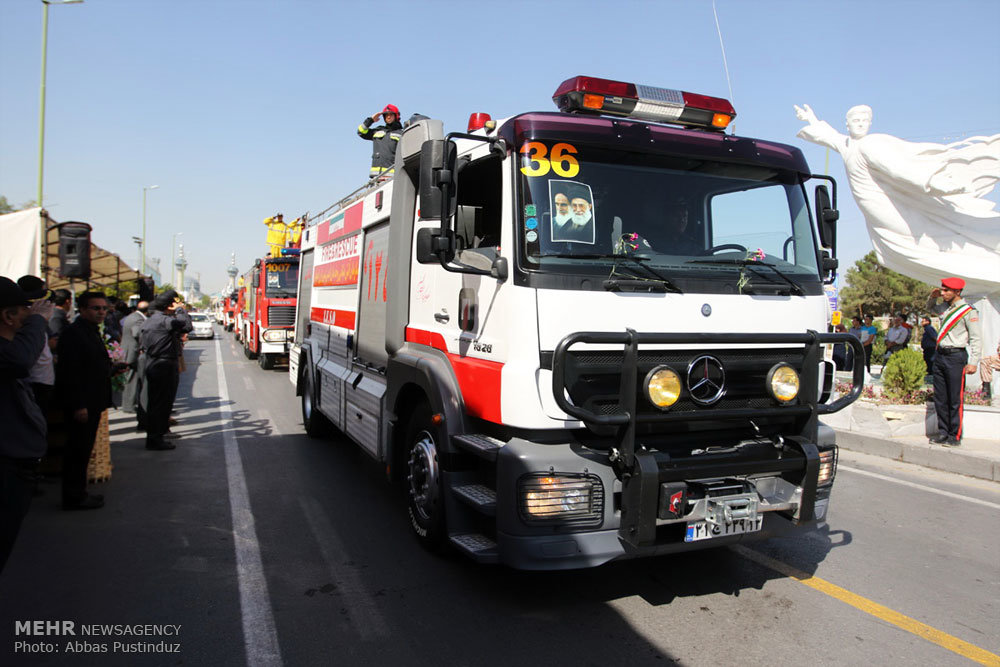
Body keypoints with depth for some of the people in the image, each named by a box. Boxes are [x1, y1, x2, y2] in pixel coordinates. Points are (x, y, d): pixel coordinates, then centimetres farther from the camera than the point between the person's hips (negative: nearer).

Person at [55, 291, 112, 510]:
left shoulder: (92, 332, 15)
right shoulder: (73, 333, -16)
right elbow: (69, 372, -21)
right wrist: (78, 405, -23)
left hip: (91, 403, 10)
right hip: (81, 404, -10)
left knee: (83, 450, 16)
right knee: (78, 450, -2)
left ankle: (78, 493, 25)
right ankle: (74, 497, 7)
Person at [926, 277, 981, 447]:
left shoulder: (968, 311, -7)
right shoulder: (944, 307, 13)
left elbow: (976, 339, -8)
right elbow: (930, 308, 37)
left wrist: (973, 362, -14)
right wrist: (932, 297, 16)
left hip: (956, 357, -7)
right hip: (940, 356, 7)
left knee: (955, 399, -4)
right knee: (940, 398, 9)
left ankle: (955, 436, 2)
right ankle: (943, 432, 17)